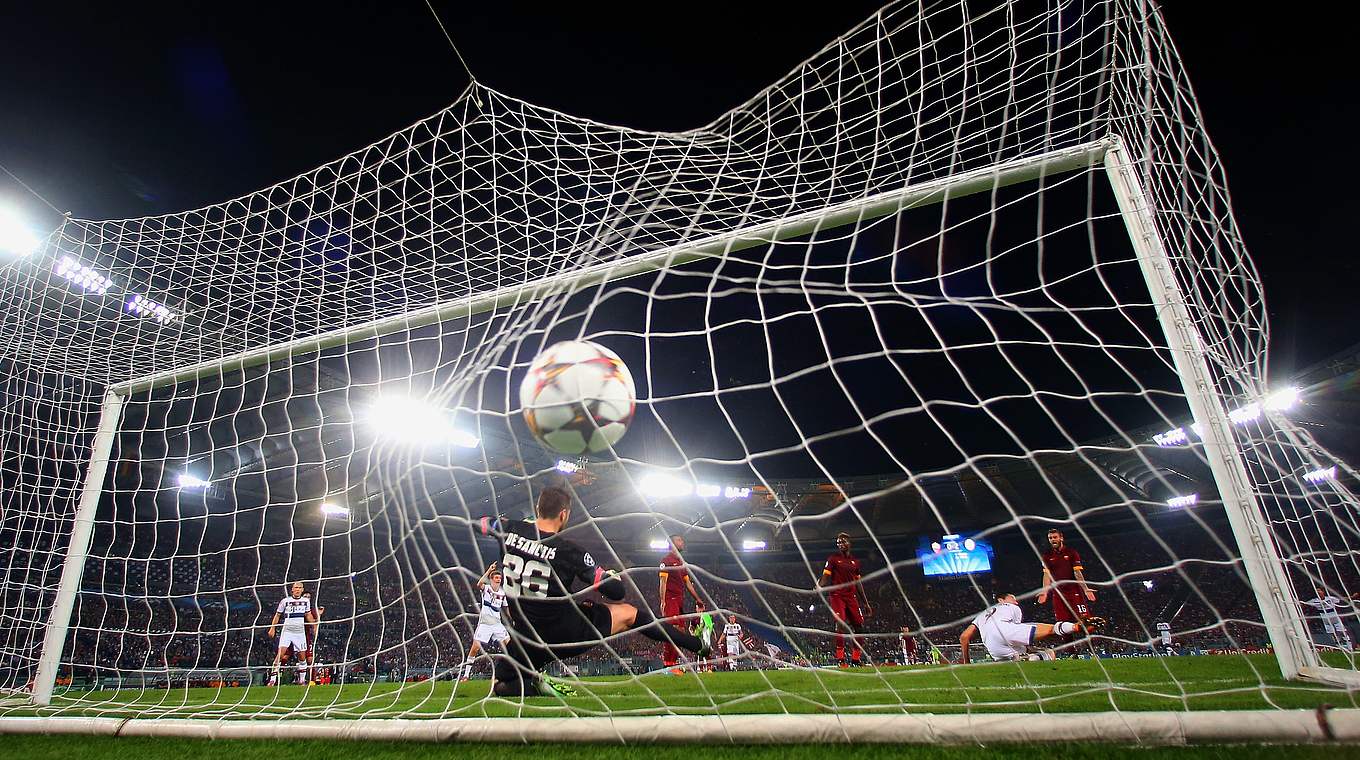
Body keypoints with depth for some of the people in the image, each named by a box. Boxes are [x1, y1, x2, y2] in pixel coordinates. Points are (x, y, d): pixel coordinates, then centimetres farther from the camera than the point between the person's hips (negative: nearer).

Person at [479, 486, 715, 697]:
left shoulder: (509, 529, -7)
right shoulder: (567, 549, -18)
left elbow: (483, 523, 19)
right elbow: (615, 591, -14)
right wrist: (613, 575, 9)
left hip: (526, 639, 4)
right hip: (565, 635, -3)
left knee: (501, 686, 32)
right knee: (628, 613, 14)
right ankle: (698, 644, 24)